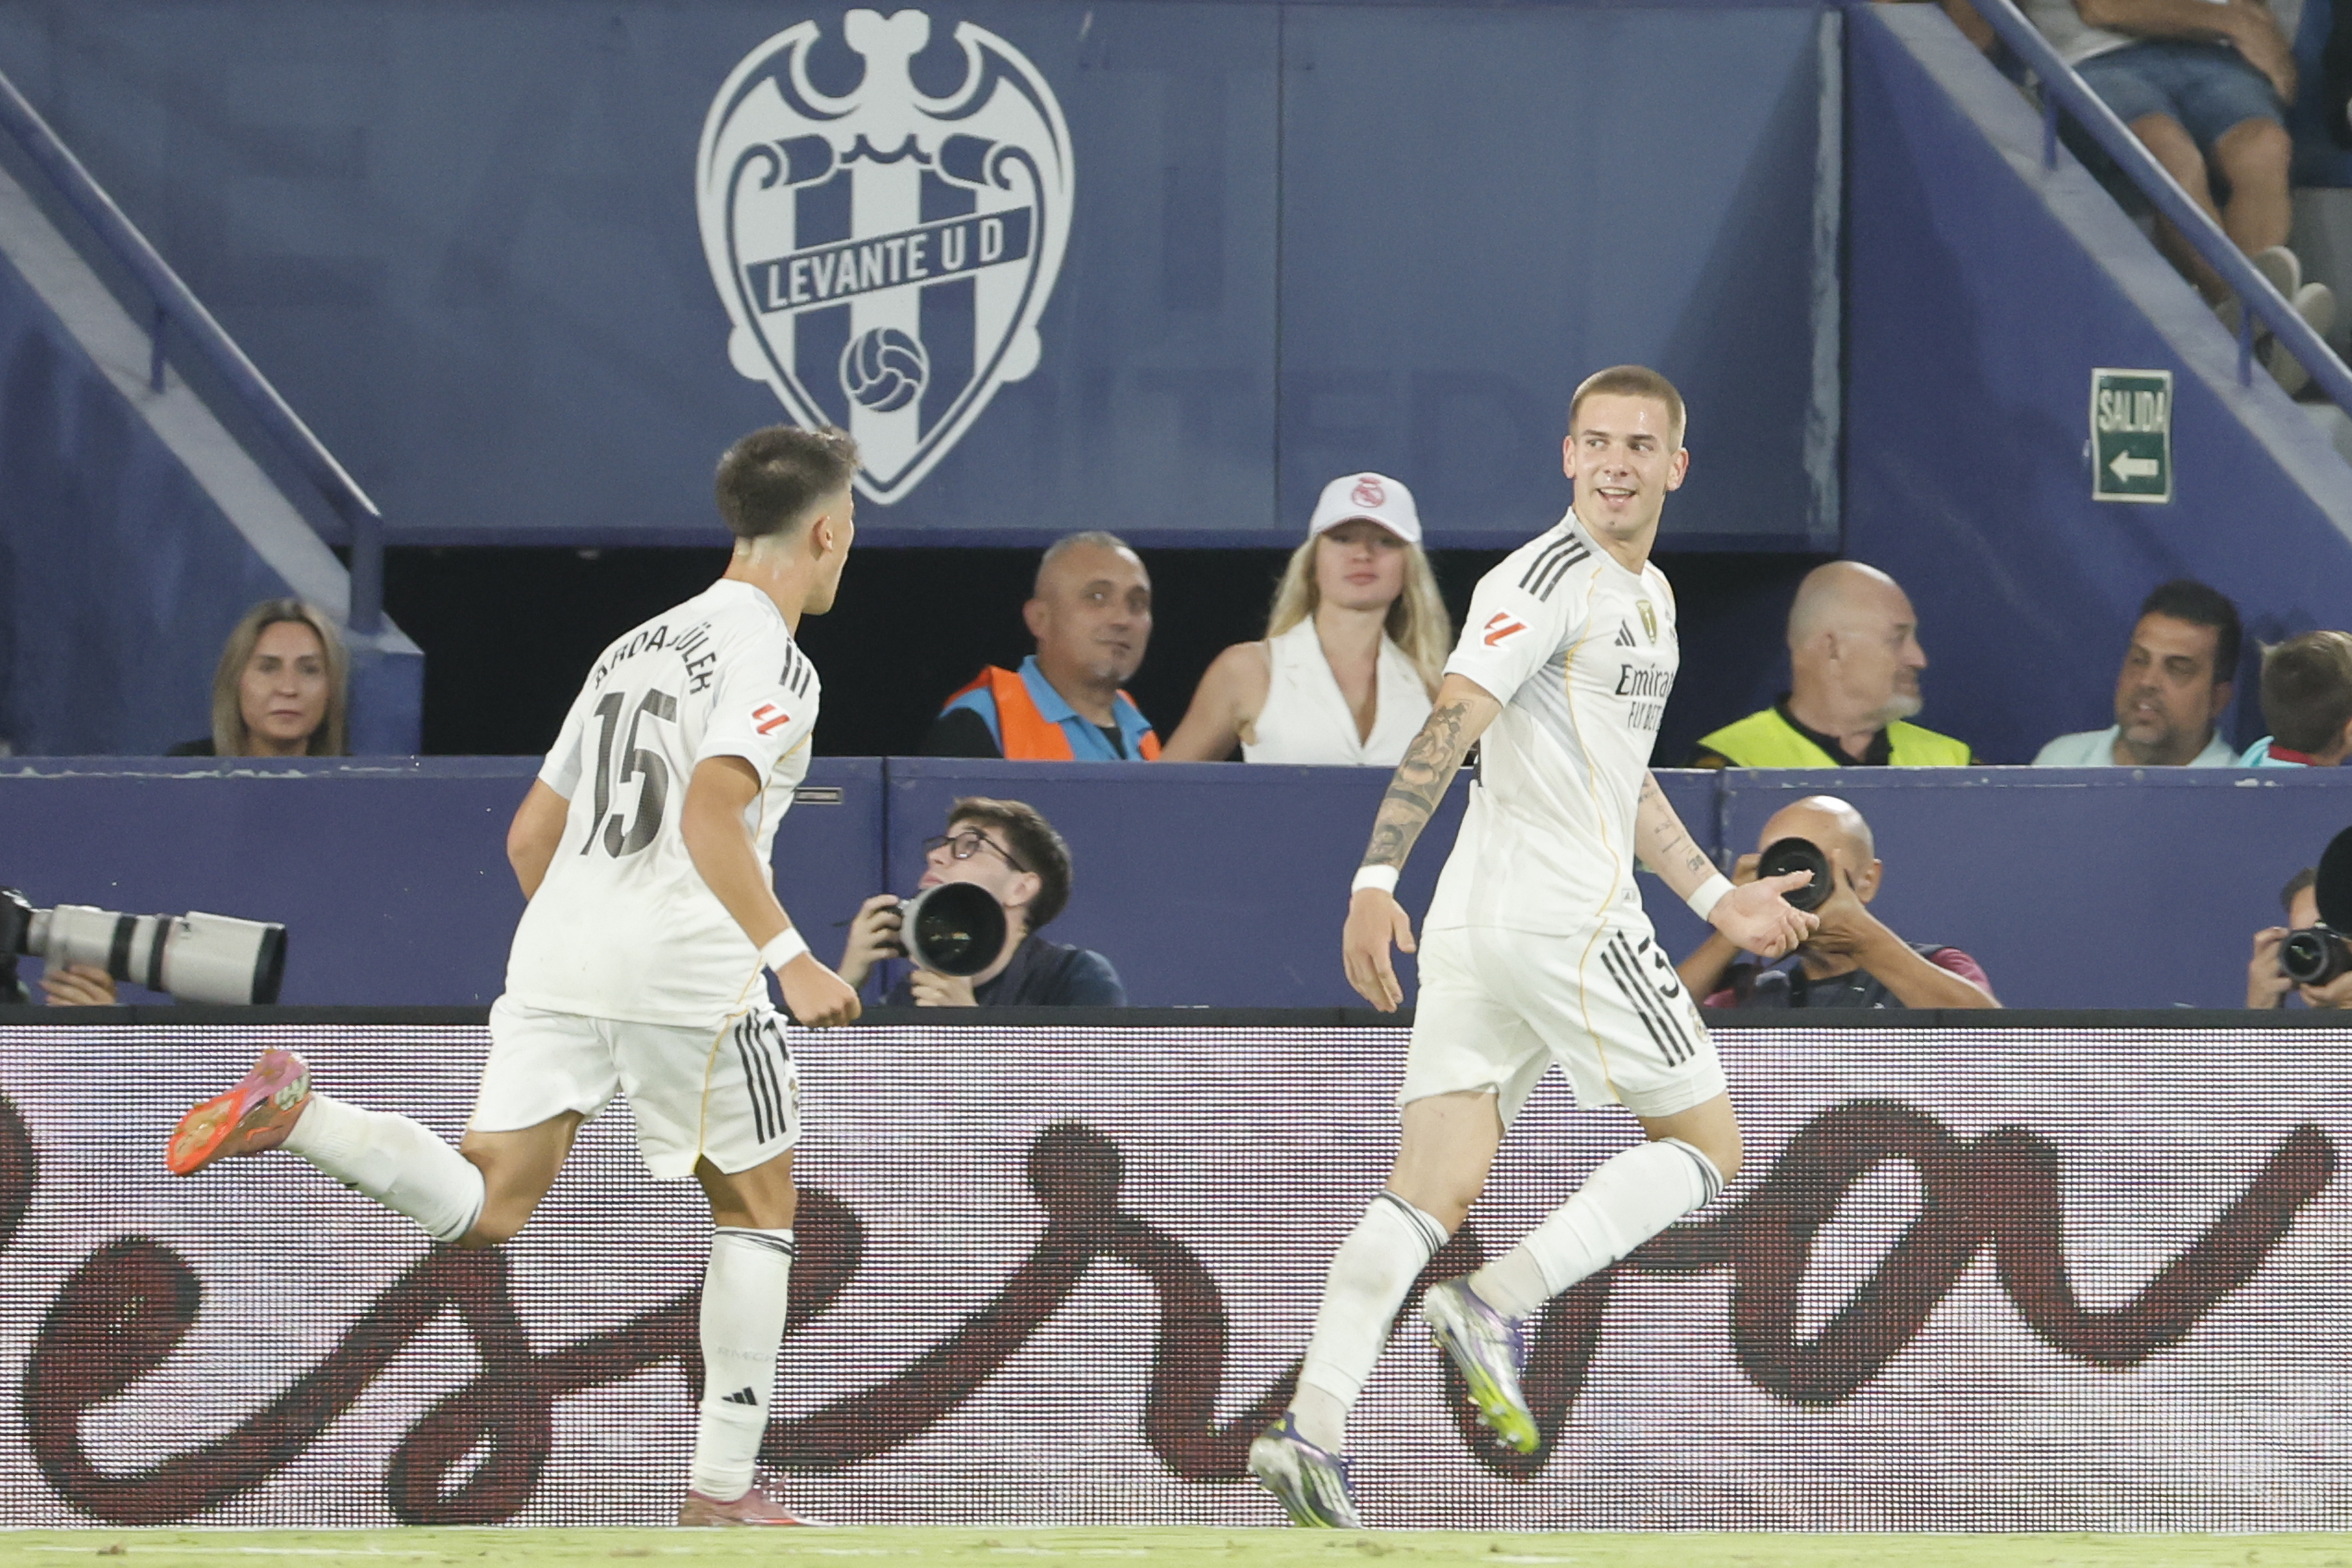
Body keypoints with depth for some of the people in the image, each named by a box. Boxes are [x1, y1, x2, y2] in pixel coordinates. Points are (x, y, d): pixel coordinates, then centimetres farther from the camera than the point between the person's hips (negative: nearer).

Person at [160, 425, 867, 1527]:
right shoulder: (771, 661, -5)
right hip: (691, 973, -6)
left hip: (556, 944, 6)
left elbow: (531, 833, 25)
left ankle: (294, 1111, -23)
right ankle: (723, 1486, 10)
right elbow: (709, 816, -21)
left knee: (480, 1208, 0)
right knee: (757, 1208, 11)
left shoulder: (634, 649, 22)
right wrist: (789, 956, -22)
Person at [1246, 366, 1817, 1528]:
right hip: (1565, 915, -9)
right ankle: (1502, 1302, -10)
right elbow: (1448, 728, -19)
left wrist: (1716, 898, 37)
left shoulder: (1649, 595, 23)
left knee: (1434, 1191, -2)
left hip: (1477, 926, 9)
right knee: (1705, 1146, 1)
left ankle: (1312, 1423, -13)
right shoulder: (1547, 579, -9)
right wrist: (1376, 879, -28)